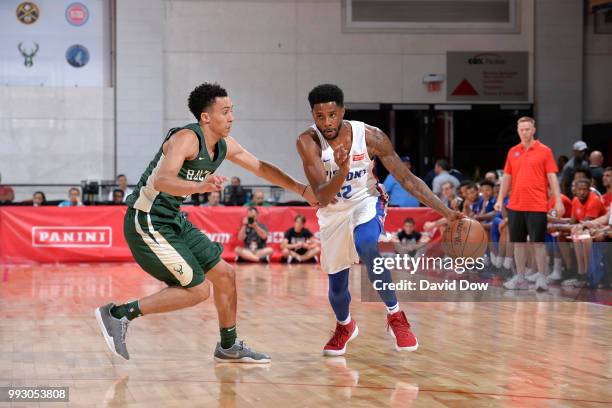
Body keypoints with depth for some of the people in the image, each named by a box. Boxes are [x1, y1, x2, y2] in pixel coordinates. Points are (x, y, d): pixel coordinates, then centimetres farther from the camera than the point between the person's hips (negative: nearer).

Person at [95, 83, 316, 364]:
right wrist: (199, 186, -55)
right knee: (198, 290, -12)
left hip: (174, 220, 9)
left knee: (224, 275, 11)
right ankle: (119, 314, -6)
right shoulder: (186, 138, -23)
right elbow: (161, 181, -39)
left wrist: (302, 190, 18)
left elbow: (261, 168, 20)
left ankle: (229, 348, 27)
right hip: (147, 223, -9)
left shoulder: (225, 146, 5)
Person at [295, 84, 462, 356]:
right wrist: (342, 171, -50)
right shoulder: (308, 142, -24)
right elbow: (322, 199, -30)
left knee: (367, 248, -34)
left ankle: (395, 316, -16)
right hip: (333, 214, 1)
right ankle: (344, 326, 45)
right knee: (336, 289, 9)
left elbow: (407, 179, -14)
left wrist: (446, 212, -20)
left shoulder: (370, 137, -21)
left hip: (365, 203, -1)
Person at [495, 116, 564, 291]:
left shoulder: (544, 151, -1)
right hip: (515, 205, 4)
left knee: (538, 242, -4)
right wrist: (500, 199, 6)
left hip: (537, 206, -4)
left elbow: (552, 177, -4)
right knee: (518, 242, 7)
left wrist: (558, 201, -10)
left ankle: (541, 278, 2)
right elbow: (507, 178, 14)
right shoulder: (513, 152, 11)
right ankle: (520, 278, 14)